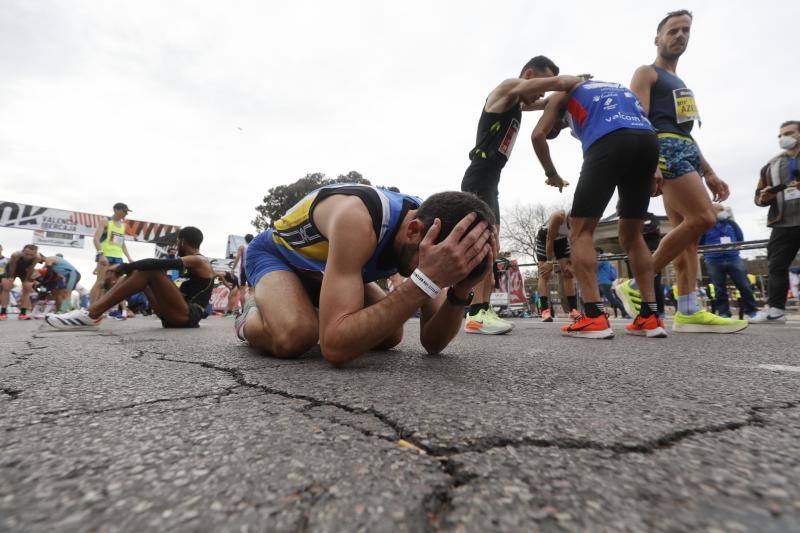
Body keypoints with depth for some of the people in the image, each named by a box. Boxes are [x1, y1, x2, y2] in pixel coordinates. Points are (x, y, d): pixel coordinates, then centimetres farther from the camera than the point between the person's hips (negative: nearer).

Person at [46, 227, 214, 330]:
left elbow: (157, 264, -18)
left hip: (188, 316, -9)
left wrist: (123, 266, -9)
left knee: (150, 270, -20)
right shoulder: (193, 263, 25)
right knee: (140, 272, 7)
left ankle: (91, 315, -21)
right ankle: (90, 313, -5)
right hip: (176, 317, 9)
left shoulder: (197, 260, -6)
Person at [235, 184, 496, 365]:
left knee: (390, 335, -7)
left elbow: (432, 342, -16)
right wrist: (427, 281, -54)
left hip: (323, 267, 6)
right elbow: (335, 346, -50)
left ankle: (315, 313, 19)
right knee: (296, 336, -35)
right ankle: (250, 321, 2)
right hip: (277, 252, -5)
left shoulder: (428, 222, -21)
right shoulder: (357, 219, -44)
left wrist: (461, 291, -36)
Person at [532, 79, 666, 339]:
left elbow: (538, 135, 12)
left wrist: (552, 174, 25)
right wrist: (650, 174, 20)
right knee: (631, 235, 14)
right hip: (648, 141, 6)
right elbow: (638, 126, 27)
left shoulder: (564, 92, 27)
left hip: (609, 142, -5)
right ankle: (650, 316, 9)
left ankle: (594, 317, -11)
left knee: (580, 231, 0)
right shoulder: (618, 87, 41)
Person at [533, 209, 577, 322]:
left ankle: (573, 310, -3)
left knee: (569, 273, -4)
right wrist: (550, 261, -27)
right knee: (544, 274, -14)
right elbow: (549, 240, -31)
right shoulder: (558, 216, -38)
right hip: (544, 238, -5)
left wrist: (571, 263, -14)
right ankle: (545, 310, -20)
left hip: (561, 239, 5)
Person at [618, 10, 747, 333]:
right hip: (665, 149, -9)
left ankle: (688, 312, -4)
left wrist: (709, 173, 21)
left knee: (687, 232, -2)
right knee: (702, 219, -21)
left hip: (686, 152, 9)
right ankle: (636, 286, -15)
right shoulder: (646, 73, 6)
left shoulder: (680, 85, 32)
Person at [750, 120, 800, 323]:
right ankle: (775, 308, 0)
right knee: (776, 265, -2)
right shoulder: (771, 165, 19)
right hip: (783, 224, 3)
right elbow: (758, 195, 20)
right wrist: (764, 197, -4)